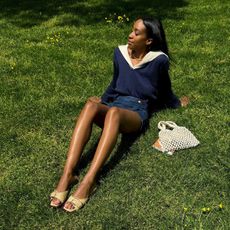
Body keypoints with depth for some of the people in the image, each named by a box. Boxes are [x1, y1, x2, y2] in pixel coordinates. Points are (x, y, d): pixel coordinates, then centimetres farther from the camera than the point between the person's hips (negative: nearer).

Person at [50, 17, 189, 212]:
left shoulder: (159, 60, 0)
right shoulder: (120, 53, 12)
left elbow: (165, 90, 17)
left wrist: (179, 104, 30)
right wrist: (103, 100, 29)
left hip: (138, 113, -3)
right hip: (115, 105, 4)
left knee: (113, 112, -40)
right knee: (91, 104, -34)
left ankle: (88, 181, -48)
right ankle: (68, 174, -43)